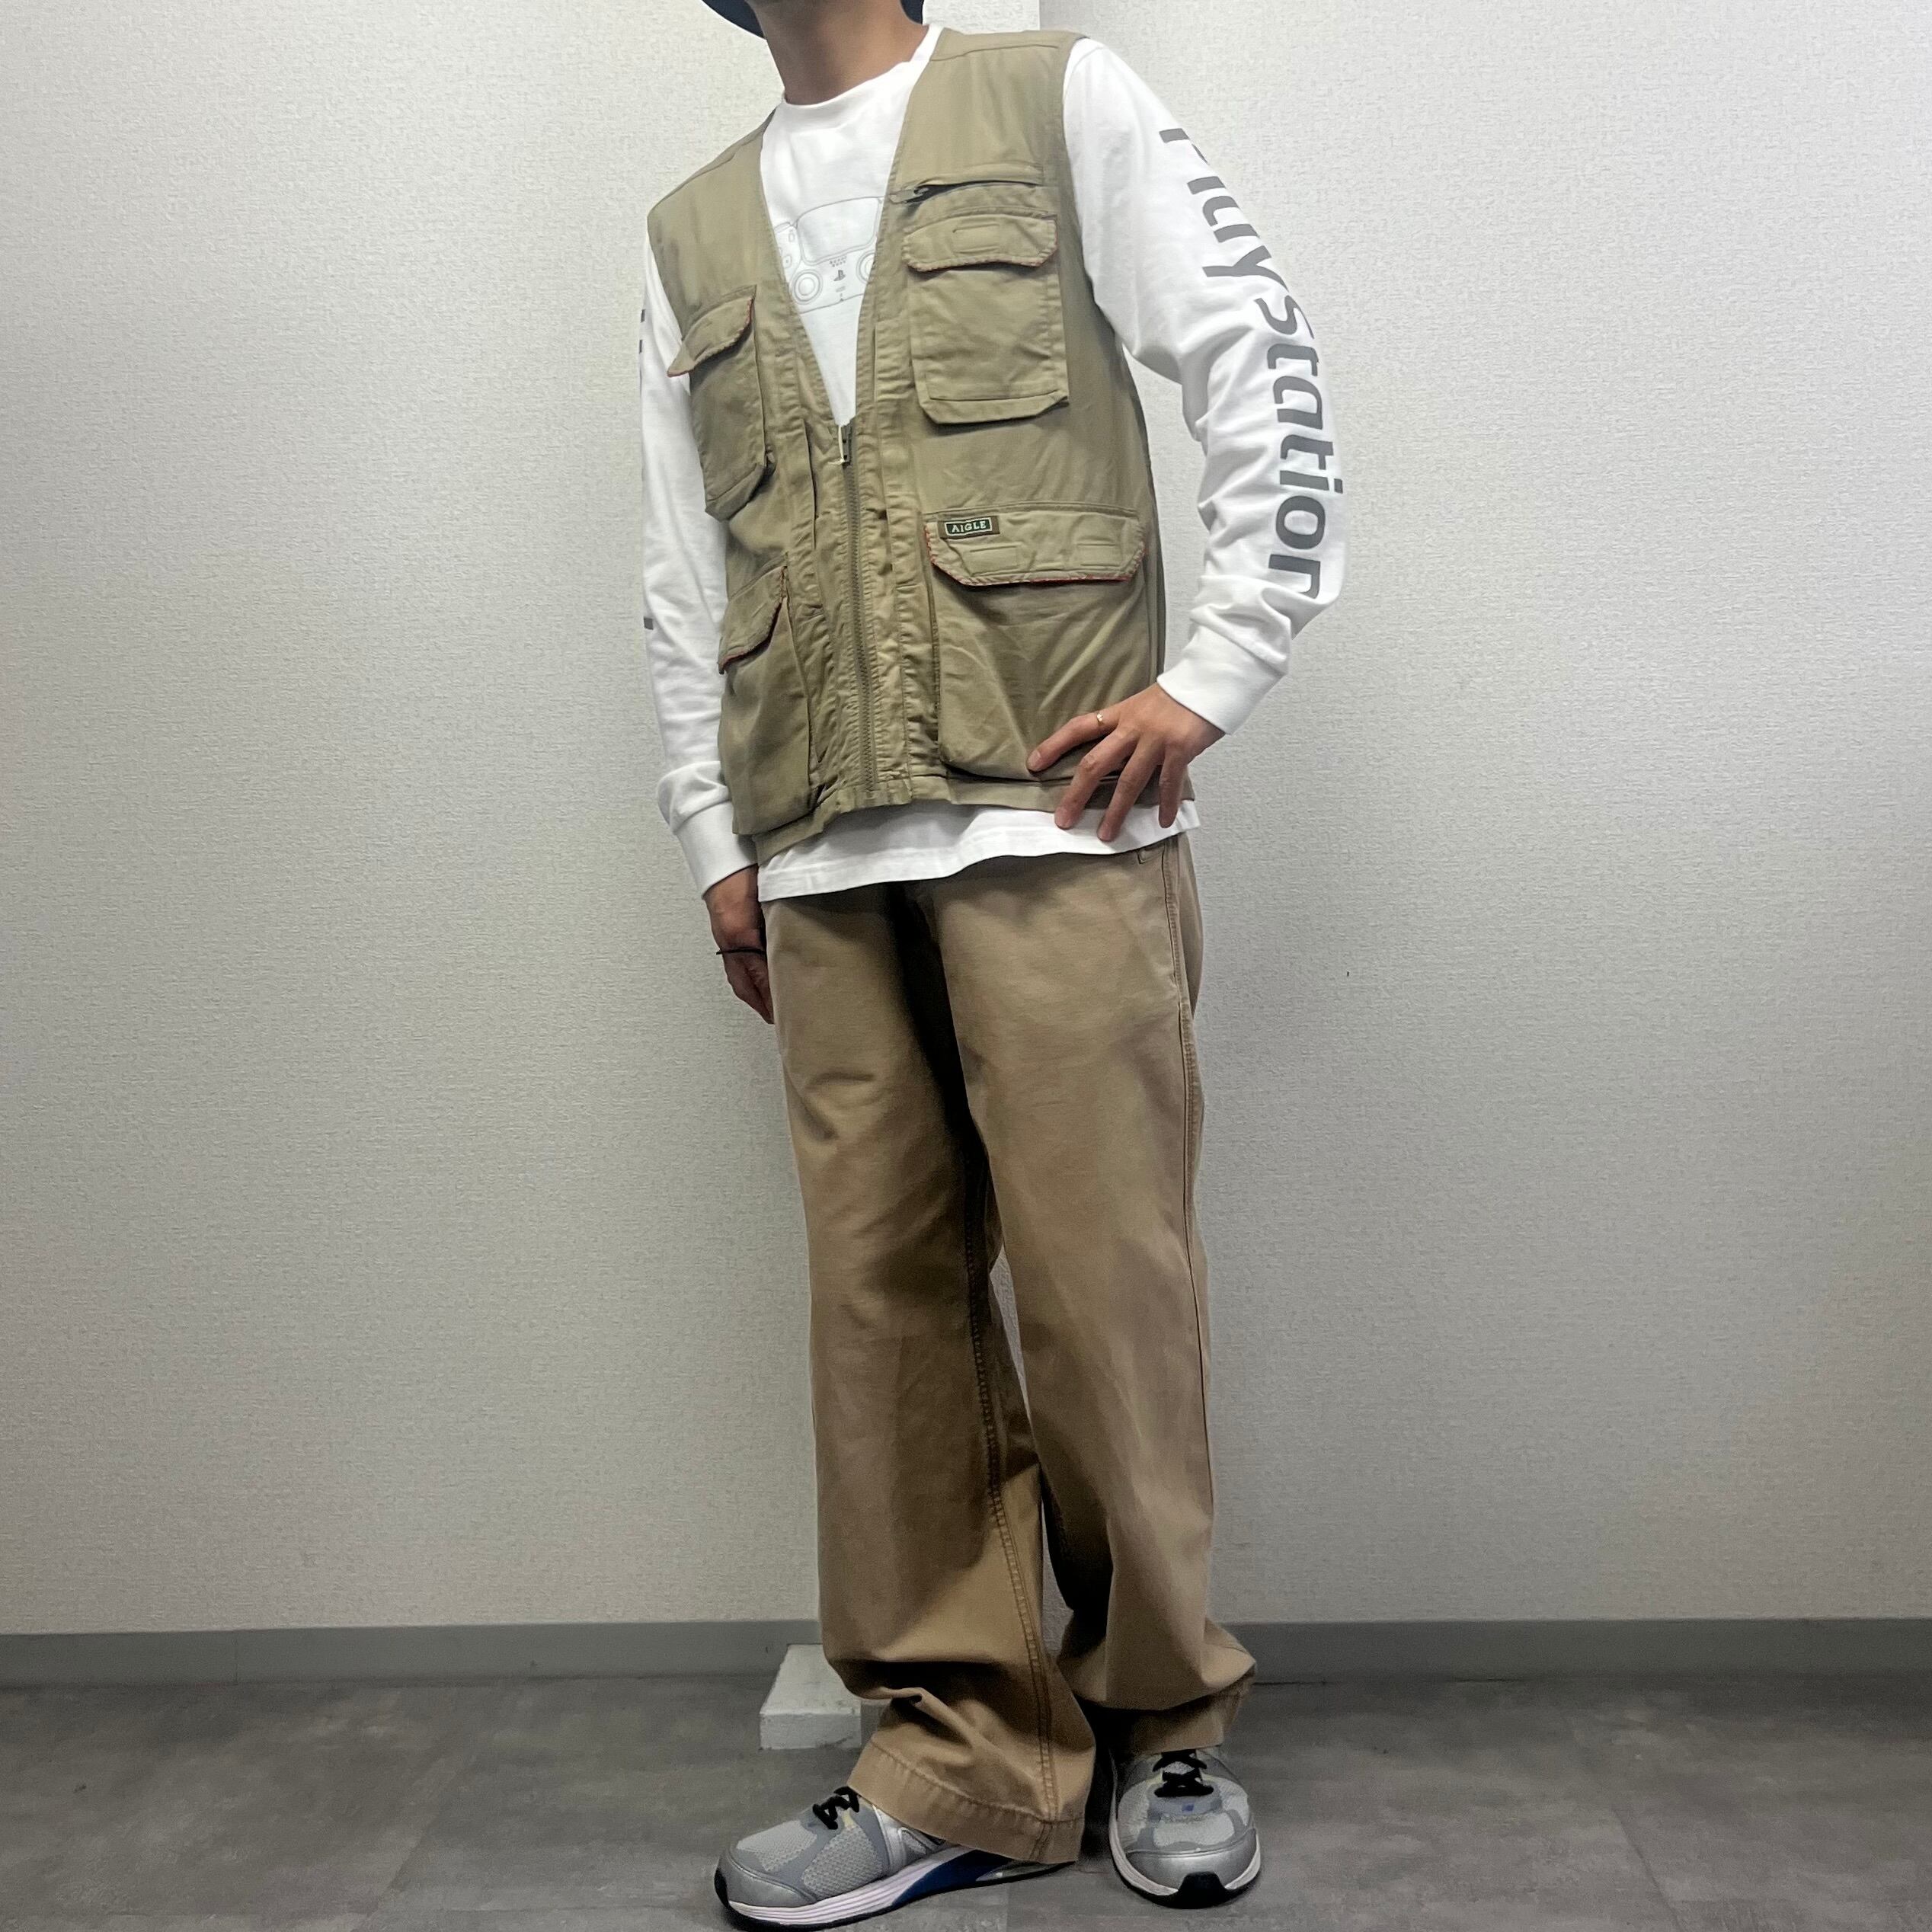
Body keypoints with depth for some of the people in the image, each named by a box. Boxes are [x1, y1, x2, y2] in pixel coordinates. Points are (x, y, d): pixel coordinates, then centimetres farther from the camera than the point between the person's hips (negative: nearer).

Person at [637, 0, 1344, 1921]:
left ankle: (1162, 1724, 17)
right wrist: (718, 839, 13)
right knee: (884, 1294, 3)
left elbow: (1262, 369, 4)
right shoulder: (690, 233, 23)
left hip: (1057, 819, -4)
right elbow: (684, 573, 20)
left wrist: (1213, 671, -5)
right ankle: (968, 1759, 15)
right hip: (820, 860, 4)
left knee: (1102, 1278, -3)